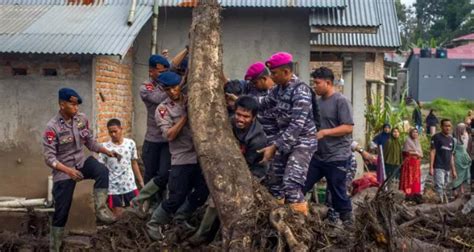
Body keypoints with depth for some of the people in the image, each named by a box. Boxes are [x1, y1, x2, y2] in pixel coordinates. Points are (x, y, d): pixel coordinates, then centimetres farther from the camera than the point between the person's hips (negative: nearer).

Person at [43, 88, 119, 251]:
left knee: (102, 171, -30)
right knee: (61, 212, 2)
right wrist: (69, 170, -33)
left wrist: (107, 152, -8)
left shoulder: (82, 119, -5)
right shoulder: (52, 127, -19)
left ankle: (100, 209, -21)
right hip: (63, 171, -4)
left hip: (81, 162, 4)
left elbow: (90, 142, 7)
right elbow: (49, 158, -19)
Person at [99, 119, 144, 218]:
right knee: (118, 215, 5)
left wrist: (141, 181, 9)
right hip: (113, 187, -2)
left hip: (130, 185, 2)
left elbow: (134, 163, 8)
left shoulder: (130, 143, -1)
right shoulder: (105, 147, -8)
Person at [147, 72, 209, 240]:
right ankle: (155, 224, 19)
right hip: (182, 159, -4)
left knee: (202, 194, 8)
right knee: (176, 199, -2)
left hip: (201, 156, 4)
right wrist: (185, 115, -16)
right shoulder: (163, 109, -2)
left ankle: (180, 220, 28)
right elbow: (169, 135, -14)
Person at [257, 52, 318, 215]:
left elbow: (296, 126, -26)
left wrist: (274, 147, -26)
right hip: (285, 141, 9)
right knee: (274, 181, 14)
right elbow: (265, 102, 21)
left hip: (302, 142, -9)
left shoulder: (300, 91, -21)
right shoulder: (279, 89, 5)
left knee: (291, 186, -20)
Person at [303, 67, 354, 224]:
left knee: (338, 194, 3)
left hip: (337, 158, -8)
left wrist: (324, 132, -23)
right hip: (318, 156, 8)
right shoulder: (319, 101, 11)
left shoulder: (340, 101, -12)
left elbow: (348, 127, -18)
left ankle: (347, 222, 18)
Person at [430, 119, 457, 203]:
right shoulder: (436, 137, -1)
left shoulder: (451, 139, 16)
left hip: (447, 168, 6)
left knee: (444, 188, 9)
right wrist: (431, 167, -14)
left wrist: (453, 170, 17)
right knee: (439, 187, -14)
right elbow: (432, 152, -6)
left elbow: (451, 155, 20)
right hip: (438, 167, -6)